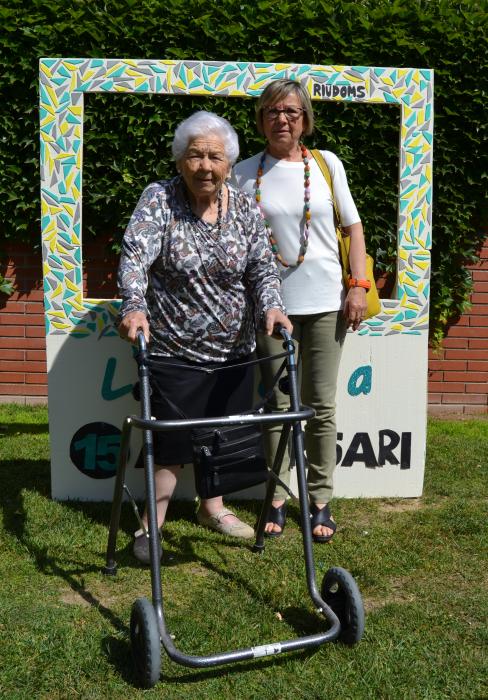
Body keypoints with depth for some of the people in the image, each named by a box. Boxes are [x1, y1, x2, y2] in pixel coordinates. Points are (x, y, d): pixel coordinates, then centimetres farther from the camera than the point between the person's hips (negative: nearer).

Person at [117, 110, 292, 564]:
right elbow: (135, 255, -21)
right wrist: (134, 306, -39)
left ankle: (212, 507, 36)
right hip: (175, 352, -4)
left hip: (234, 351, 4)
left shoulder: (245, 208, 1)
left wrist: (271, 306, -22)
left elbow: (262, 268, -1)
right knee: (173, 441, 0)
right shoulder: (159, 199, -9)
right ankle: (151, 525, 18)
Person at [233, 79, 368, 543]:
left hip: (325, 300, 0)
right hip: (271, 302, 0)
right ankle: (277, 499, 18)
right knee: (277, 404, 6)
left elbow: (353, 226, 7)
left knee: (321, 404, 5)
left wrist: (358, 285, -1)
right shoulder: (245, 174, 3)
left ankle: (320, 500, 18)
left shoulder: (327, 164, 5)